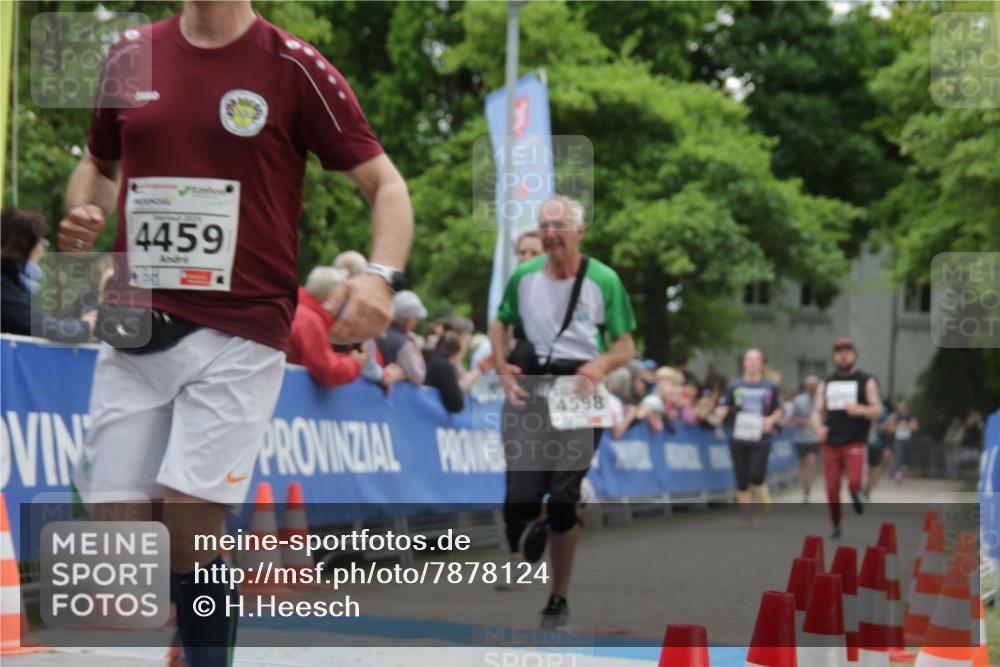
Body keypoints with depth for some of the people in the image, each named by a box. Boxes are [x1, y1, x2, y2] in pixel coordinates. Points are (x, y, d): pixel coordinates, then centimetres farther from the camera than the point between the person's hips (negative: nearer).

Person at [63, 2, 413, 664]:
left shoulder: (292, 66, -2)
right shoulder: (132, 54, 11)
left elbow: (385, 182, 0)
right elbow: (99, 164, 27)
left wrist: (382, 275, -18)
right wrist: (85, 217, 4)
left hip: (239, 332, -4)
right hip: (135, 329, 4)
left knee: (190, 522, -14)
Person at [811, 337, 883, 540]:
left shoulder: (866, 381, 5)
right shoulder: (826, 384, 15)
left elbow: (877, 410, 0)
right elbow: (817, 411, 14)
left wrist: (861, 410, -22)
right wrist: (819, 427, -8)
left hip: (855, 443, -3)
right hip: (830, 444, 3)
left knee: (854, 483, -22)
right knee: (832, 489, 2)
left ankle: (858, 493, 12)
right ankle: (836, 526, 19)